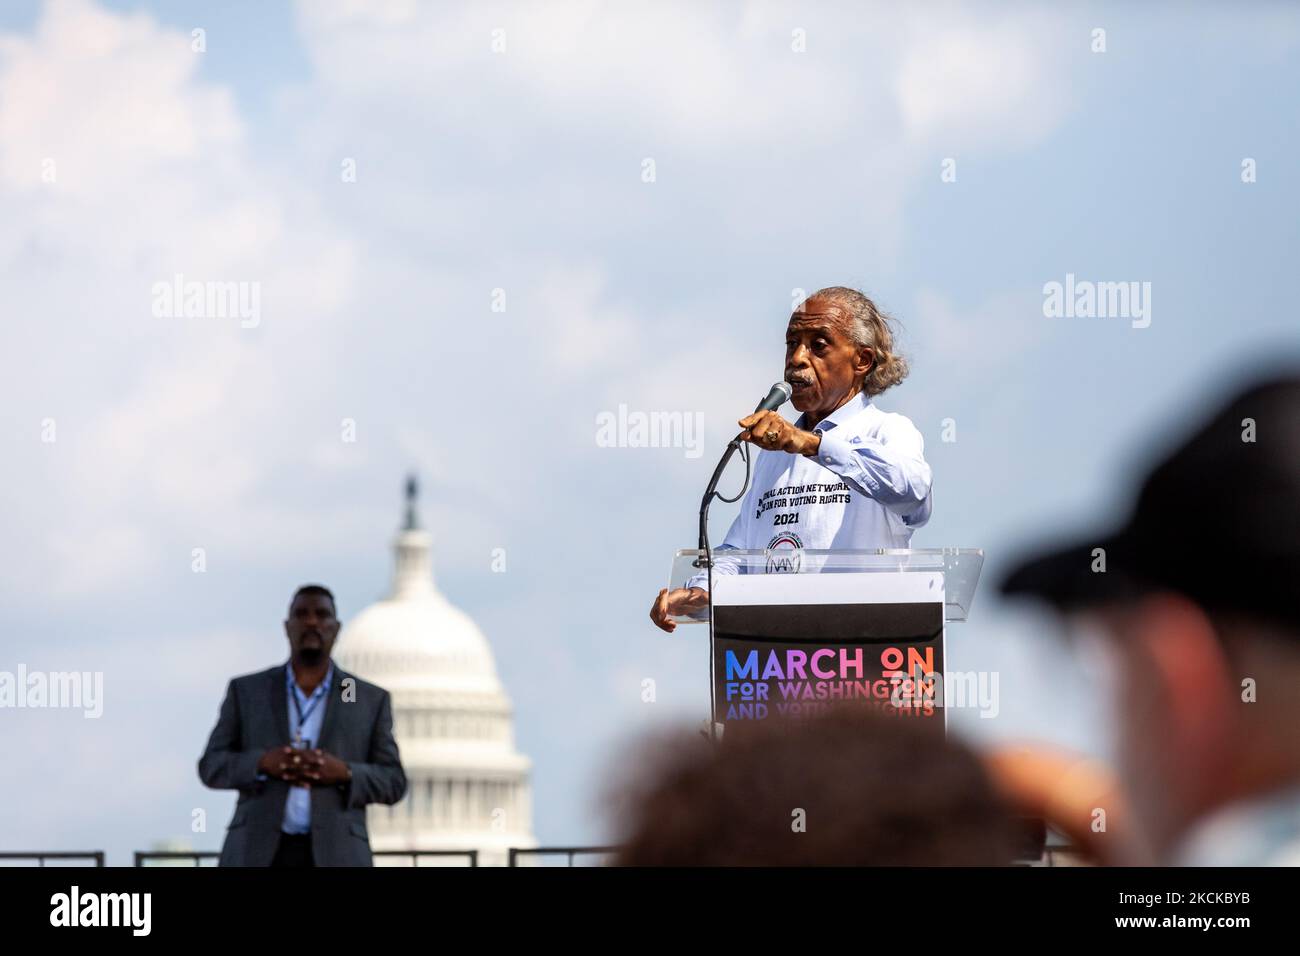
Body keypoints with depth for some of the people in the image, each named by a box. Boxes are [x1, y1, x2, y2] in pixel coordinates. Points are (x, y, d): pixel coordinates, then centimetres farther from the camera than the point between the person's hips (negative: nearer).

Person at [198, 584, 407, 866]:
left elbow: (392, 783, 7)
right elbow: (213, 768, 6)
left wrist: (343, 773, -13)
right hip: (259, 858, 0)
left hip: (333, 862, 0)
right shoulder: (246, 692, 9)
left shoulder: (371, 701, 9)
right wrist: (264, 763, -15)